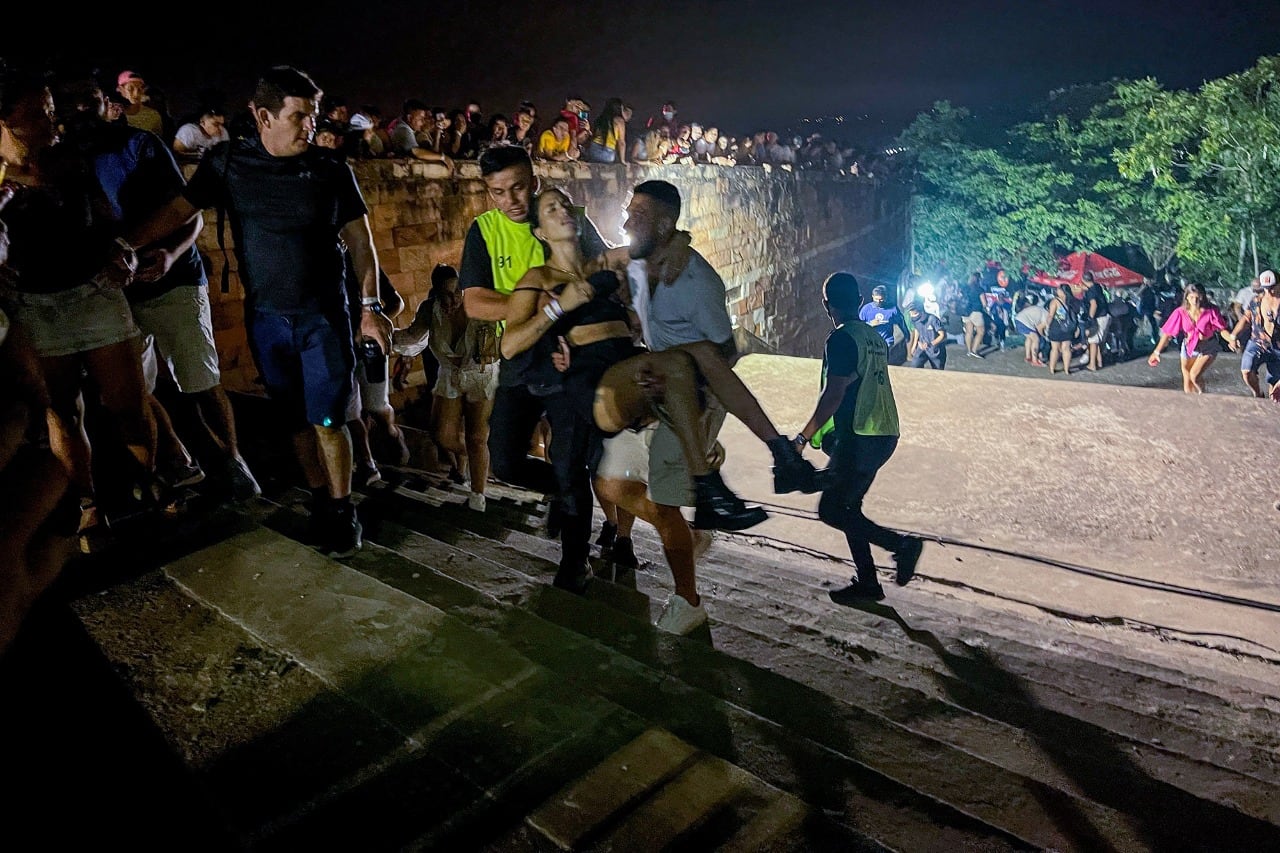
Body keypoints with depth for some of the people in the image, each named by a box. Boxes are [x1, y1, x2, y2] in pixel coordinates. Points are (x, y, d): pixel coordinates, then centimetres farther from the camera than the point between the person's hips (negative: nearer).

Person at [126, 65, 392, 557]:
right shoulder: (228, 164, 0)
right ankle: (318, 500, 24)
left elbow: (360, 240, 0)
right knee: (296, 418, 9)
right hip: (265, 317, 2)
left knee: (328, 419, -4)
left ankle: (343, 512, 10)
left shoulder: (333, 172, -2)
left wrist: (370, 305, -8)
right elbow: (178, 211, 1)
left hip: (323, 315, -2)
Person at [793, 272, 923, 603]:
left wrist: (803, 437, -15)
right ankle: (866, 582, 18)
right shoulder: (875, 336, 14)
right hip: (885, 435, 9)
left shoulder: (841, 339, -13)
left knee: (831, 510, -2)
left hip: (860, 439, -9)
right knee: (847, 506, 15)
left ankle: (901, 544, -7)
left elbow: (833, 395, -20)